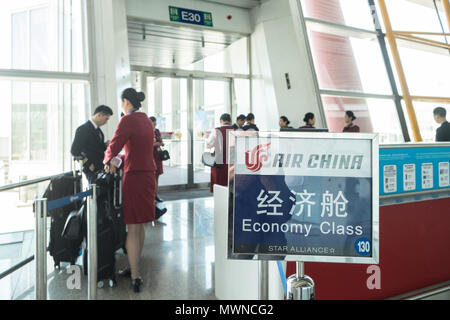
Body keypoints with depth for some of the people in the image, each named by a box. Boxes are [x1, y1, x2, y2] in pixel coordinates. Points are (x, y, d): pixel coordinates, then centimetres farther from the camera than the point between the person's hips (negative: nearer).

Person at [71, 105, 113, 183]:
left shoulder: (97, 129, 14)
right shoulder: (83, 129, -11)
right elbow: (74, 151, -15)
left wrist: (106, 145, 2)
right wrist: (88, 164, -15)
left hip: (101, 168, 8)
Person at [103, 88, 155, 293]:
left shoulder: (127, 120, -12)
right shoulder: (147, 121, 14)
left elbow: (114, 147, -12)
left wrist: (108, 161, 9)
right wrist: (119, 161, 18)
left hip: (134, 176, -8)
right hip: (148, 175, 8)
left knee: (132, 228, -2)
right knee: (140, 226, 17)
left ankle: (135, 278, 3)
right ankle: (134, 267, 31)